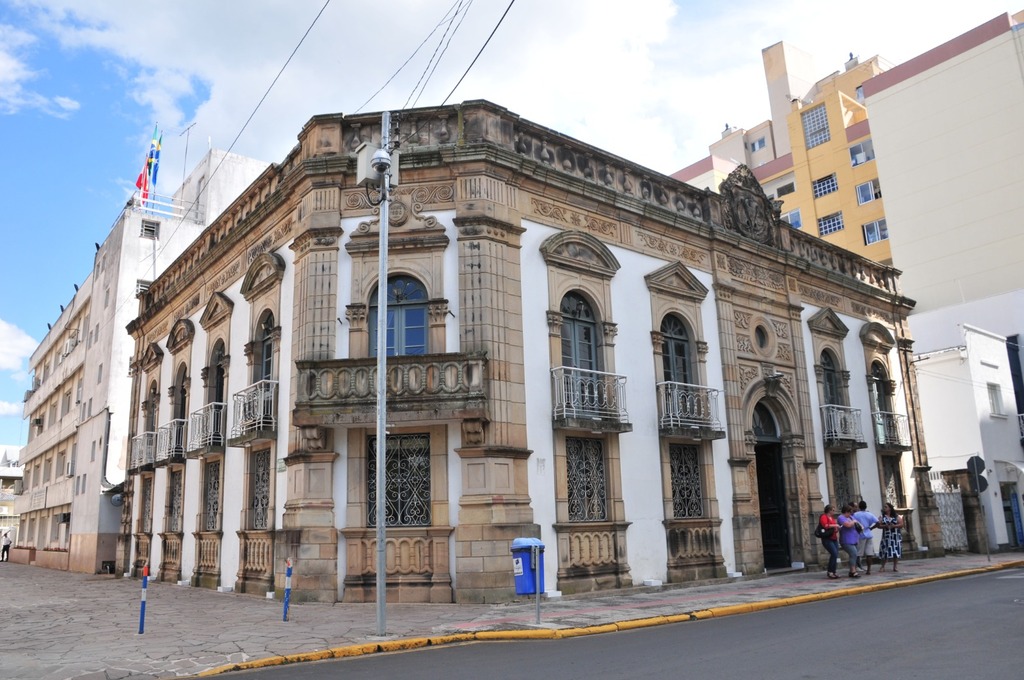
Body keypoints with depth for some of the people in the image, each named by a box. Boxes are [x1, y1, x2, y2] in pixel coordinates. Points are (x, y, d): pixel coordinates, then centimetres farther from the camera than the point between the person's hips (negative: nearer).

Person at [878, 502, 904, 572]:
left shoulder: (896, 516, 5)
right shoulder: (882, 517, 6)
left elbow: (901, 524, -3)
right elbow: (879, 525, -3)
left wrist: (894, 526, -17)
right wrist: (885, 526, -20)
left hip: (896, 536, 0)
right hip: (886, 536, 0)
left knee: (896, 551, 0)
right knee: (885, 551, -4)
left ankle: (895, 567, 7)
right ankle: (882, 567, 1)